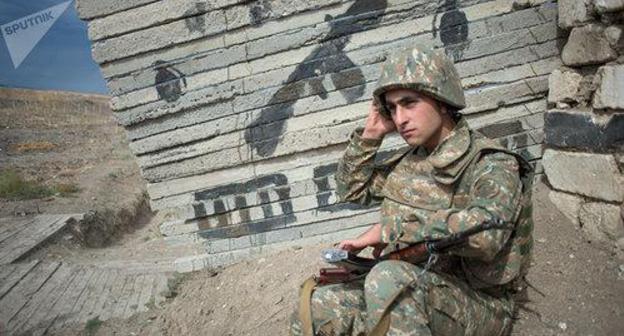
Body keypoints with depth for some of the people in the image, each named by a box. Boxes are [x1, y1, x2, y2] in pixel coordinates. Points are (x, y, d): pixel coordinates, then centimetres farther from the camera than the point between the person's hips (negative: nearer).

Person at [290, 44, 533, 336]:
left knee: (389, 276, -34)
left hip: (478, 304, -5)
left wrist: (390, 228, -25)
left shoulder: (491, 164, -12)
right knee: (314, 308, -9)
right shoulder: (410, 160, 8)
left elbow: (486, 231, -32)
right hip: (407, 293, 6)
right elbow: (351, 190, 19)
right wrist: (370, 135, 5)